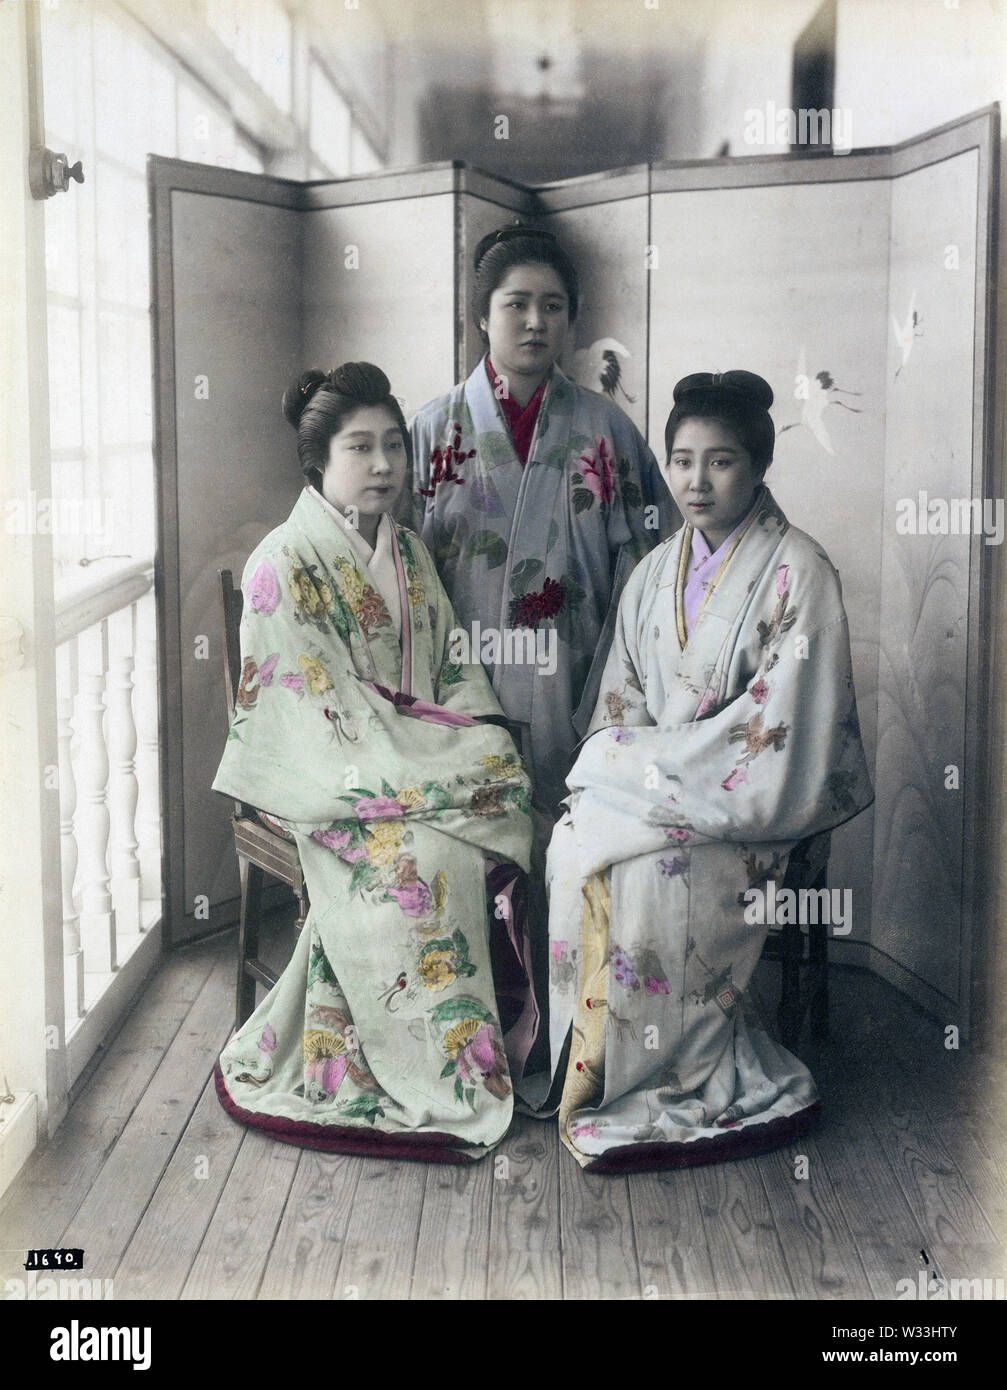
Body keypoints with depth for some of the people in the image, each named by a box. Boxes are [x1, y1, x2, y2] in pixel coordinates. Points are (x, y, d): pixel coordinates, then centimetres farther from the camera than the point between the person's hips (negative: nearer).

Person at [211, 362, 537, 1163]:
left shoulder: (408, 553, 12)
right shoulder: (284, 564, -10)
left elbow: (455, 667, 14)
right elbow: (333, 711, -16)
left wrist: (484, 738, -6)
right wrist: (447, 765, -19)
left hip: (419, 759, 6)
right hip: (325, 777, -6)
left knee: (506, 803, -21)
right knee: (423, 857, -29)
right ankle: (444, 1085, -14)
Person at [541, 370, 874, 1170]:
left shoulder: (798, 572, -8)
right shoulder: (657, 571, 12)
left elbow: (778, 723, -15)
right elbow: (622, 699, 13)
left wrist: (650, 769, -15)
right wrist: (622, 762, -8)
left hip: (751, 801, -5)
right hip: (650, 781, 6)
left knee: (641, 868, -29)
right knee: (573, 850, -22)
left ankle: (689, 1088, -12)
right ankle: (592, 1070, -9)